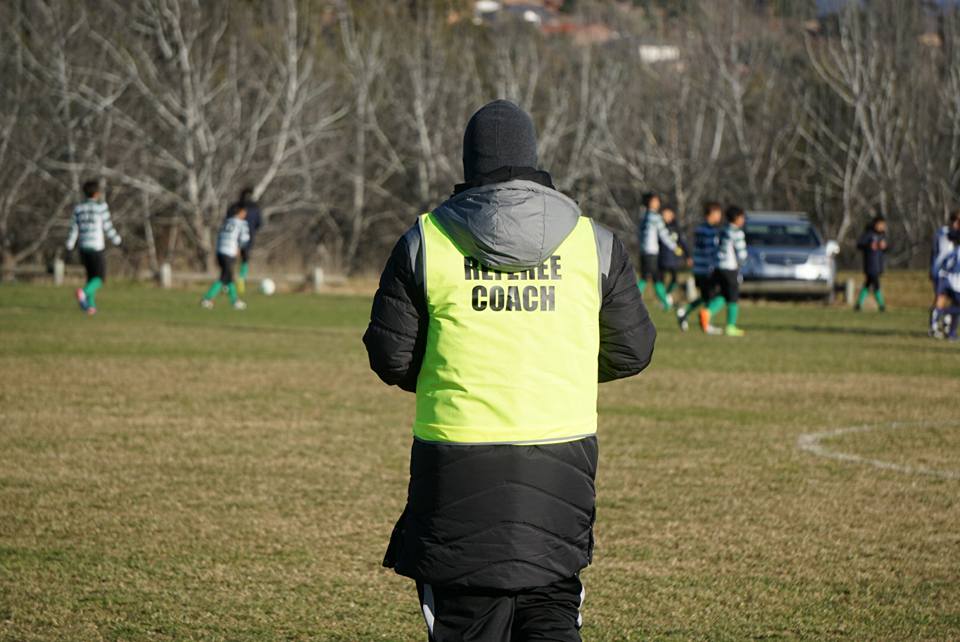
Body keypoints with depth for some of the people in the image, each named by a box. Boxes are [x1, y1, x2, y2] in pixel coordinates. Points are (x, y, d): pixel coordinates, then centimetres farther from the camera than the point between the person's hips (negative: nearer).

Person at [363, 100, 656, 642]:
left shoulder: (426, 240, -2)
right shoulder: (594, 242, 2)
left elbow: (391, 358, -1)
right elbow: (632, 352, 7)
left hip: (458, 462, -1)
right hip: (561, 456, 1)